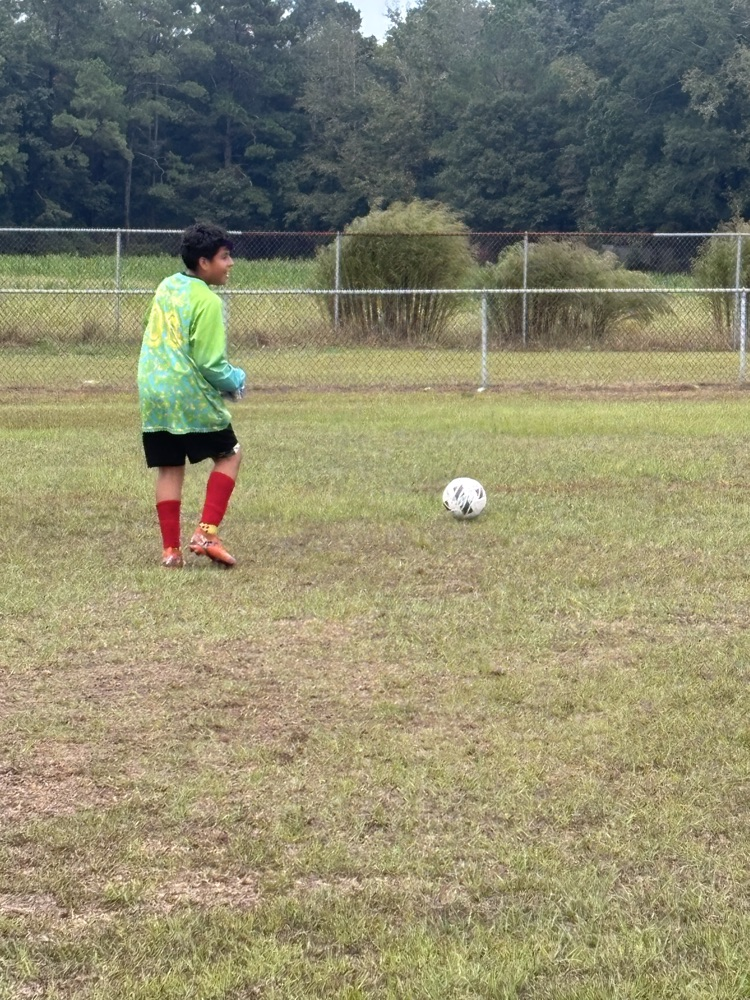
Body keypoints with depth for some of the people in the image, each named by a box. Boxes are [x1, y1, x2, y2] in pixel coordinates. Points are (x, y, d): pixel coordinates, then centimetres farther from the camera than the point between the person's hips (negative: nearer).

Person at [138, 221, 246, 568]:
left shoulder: (166, 287, 9)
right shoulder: (207, 302, -15)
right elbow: (210, 364, -16)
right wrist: (235, 382, 4)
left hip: (153, 394, 7)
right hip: (191, 396, -7)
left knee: (169, 468, 10)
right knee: (229, 455, 9)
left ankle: (170, 549, 7)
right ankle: (206, 533, -1)